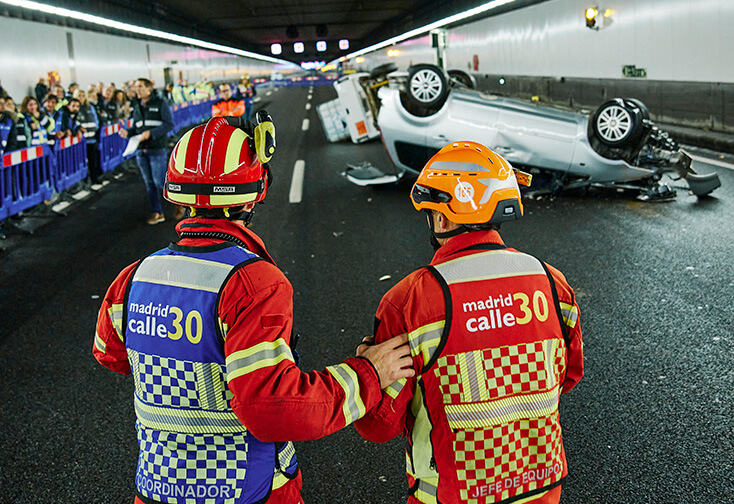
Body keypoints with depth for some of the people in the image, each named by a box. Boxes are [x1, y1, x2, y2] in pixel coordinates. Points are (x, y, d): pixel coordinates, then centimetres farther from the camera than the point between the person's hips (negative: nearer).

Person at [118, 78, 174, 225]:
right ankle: (157, 213, 16)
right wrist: (127, 132, -4)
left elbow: (169, 124, -12)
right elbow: (136, 128, 19)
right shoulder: (137, 107, 14)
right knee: (149, 183, 7)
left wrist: (151, 133, -21)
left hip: (157, 150, -6)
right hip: (141, 150, 6)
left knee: (159, 181, -8)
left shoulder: (160, 103, -4)